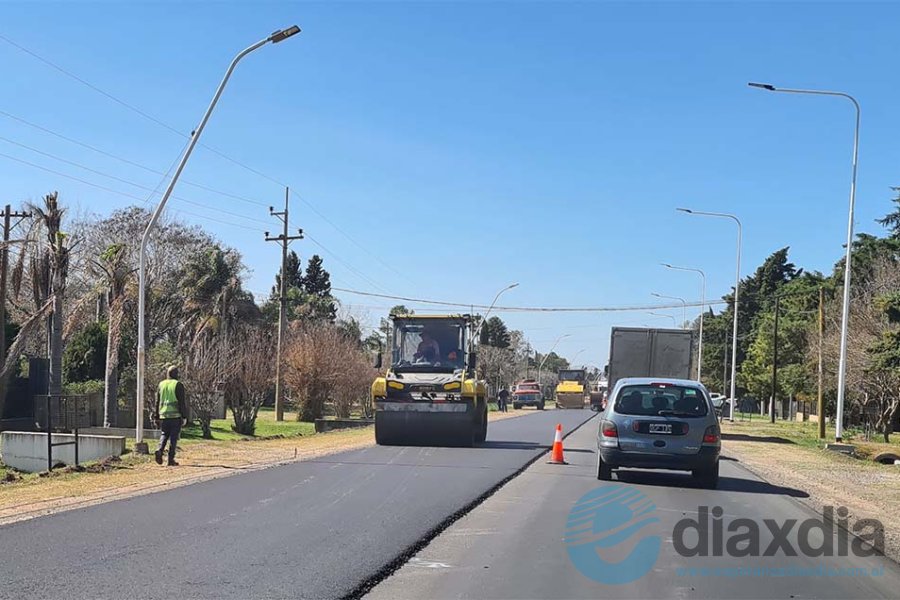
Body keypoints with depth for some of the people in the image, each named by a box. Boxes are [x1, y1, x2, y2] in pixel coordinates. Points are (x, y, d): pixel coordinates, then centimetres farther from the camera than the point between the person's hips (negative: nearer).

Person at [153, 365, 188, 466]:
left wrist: (157, 416, 19)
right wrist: (184, 416, -3)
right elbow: (183, 402, -8)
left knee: (164, 434, 14)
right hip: (175, 415, -4)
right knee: (173, 437, 1)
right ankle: (171, 459, 0)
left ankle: (159, 450, -11)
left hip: (163, 415, 4)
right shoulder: (178, 385, -5)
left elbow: (157, 402, 13)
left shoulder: (161, 385, 10)